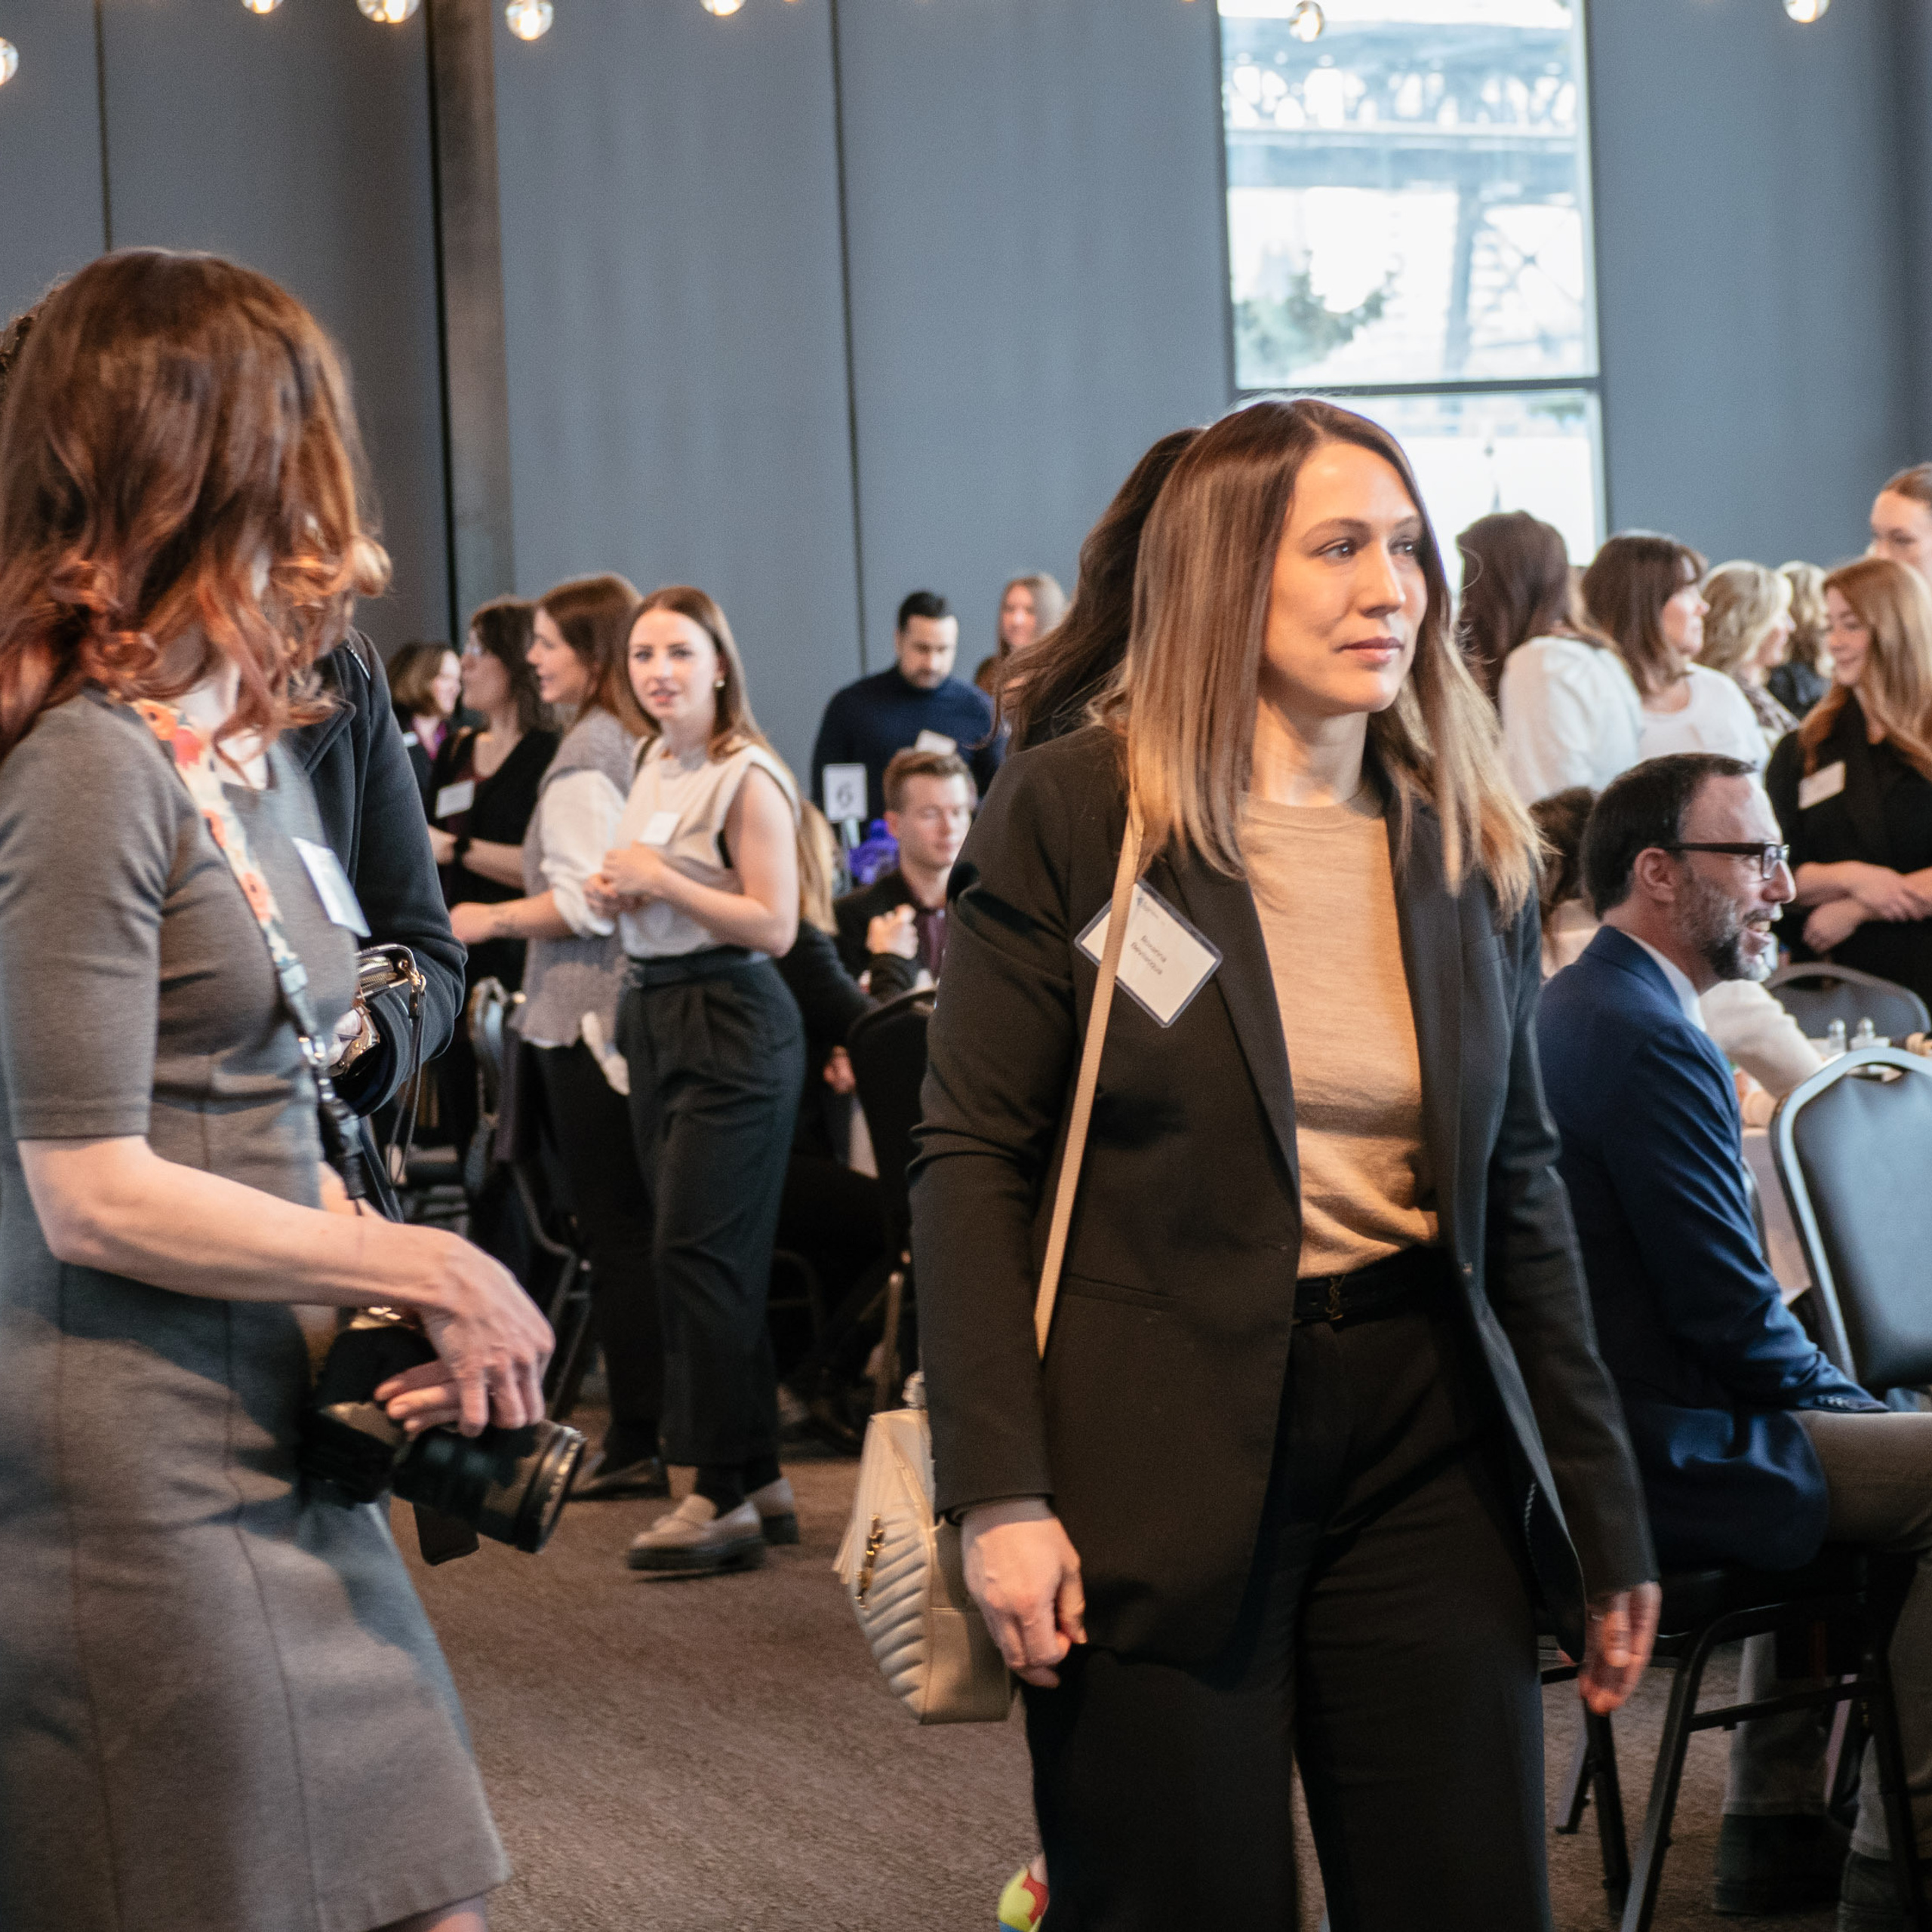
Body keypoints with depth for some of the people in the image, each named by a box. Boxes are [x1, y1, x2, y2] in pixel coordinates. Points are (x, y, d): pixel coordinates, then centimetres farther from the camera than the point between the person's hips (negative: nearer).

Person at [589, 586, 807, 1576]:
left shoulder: (749, 777, -13)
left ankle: (722, 1496, -6)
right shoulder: (652, 766, 12)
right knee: (717, 1259, 11)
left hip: (733, 1026, -9)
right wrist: (615, 893, 4)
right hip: (657, 1017, 9)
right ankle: (760, 1478, 18)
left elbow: (774, 926, -17)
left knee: (694, 1251, -11)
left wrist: (660, 878, -18)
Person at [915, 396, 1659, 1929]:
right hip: (1155, 1455, -4)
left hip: (1425, 1443, 4)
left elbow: (1521, 1181, 13)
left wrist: (1604, 1513, 11)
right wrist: (998, 1491, -15)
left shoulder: (1470, 842, 8)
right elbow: (973, 1159, -6)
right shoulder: (1073, 815, -5)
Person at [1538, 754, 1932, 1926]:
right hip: (1652, 1463, -11)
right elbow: (1731, 1317, -21)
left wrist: (1831, 1392, 14)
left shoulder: (1567, 1007, 13)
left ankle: (1778, 1829, 32)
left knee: (1832, 1445, 30)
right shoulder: (1652, 1040, -21)